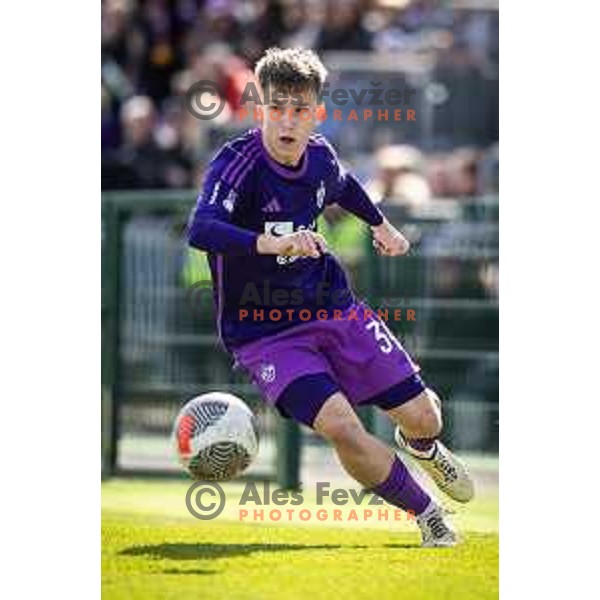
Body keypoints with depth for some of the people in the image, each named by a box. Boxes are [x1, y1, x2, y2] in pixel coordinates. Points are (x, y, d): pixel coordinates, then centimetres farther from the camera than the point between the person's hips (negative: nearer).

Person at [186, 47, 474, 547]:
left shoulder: (320, 155, -3)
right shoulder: (239, 162, -23)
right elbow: (201, 230, -42)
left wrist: (380, 225, 36)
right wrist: (271, 244, -56)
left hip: (332, 306, 5)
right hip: (262, 333, -5)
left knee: (422, 418, 3)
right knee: (340, 425, -27)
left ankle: (422, 446, 44)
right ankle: (429, 516, -5)